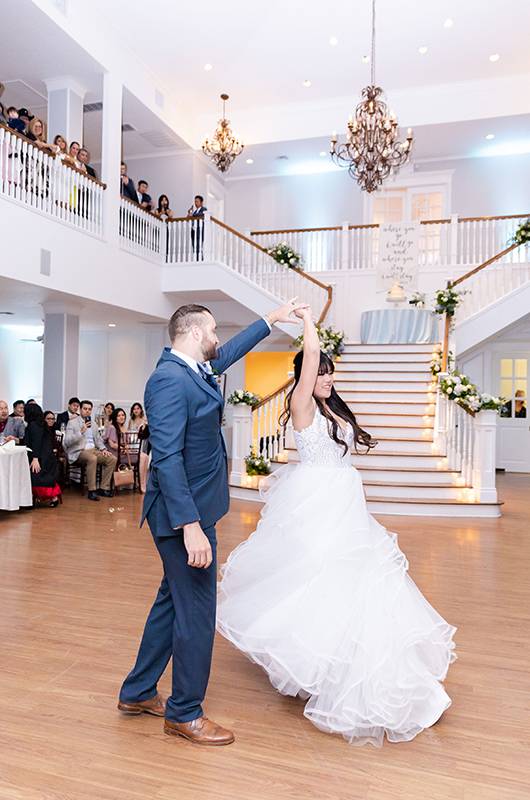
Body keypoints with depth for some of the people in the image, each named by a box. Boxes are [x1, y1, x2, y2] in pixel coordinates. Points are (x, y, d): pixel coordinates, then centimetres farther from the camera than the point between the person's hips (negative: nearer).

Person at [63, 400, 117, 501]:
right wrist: (81, 432, -22)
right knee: (92, 458, -37)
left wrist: (103, 449, 5)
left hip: (93, 450, 7)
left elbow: (98, 439, 26)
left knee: (112, 459, -14)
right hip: (78, 452, -7)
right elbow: (67, 442, -11)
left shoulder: (93, 424, 18)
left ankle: (104, 488, -8)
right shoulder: (72, 423, -1)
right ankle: (91, 491, -29)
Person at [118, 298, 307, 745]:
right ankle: (185, 714, 23)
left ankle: (138, 693, 37)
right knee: (196, 611, 3)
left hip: (193, 508, 10)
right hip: (185, 513, -10)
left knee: (173, 601, 20)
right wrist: (190, 526, -29)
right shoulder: (169, 380, -21)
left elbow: (231, 352, 27)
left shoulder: (196, 369, 8)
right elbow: (167, 458, -26)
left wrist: (273, 320, 33)